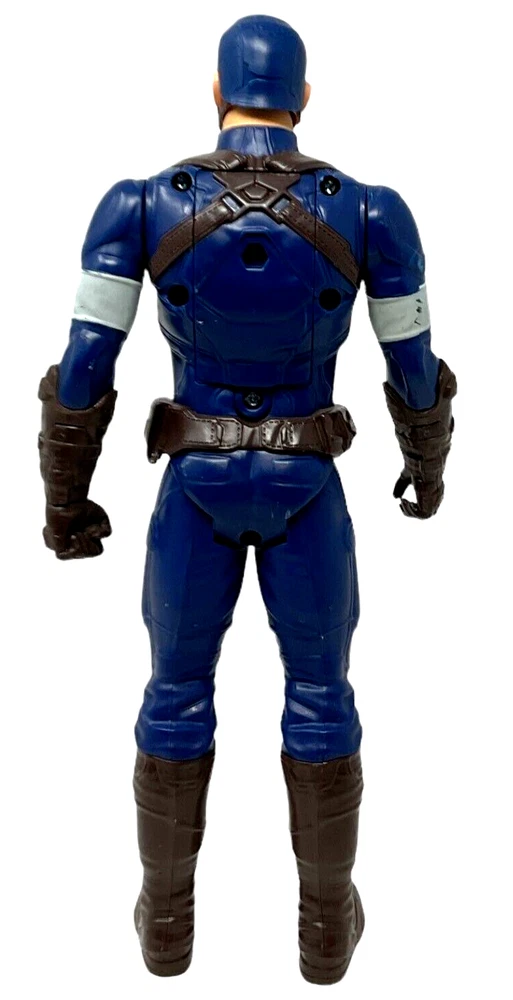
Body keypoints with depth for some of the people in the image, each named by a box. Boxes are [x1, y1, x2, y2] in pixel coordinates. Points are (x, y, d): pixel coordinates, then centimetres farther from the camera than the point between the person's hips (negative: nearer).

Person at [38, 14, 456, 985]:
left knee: (177, 689, 19)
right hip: (304, 489, 0)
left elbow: (80, 374, -11)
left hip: (198, 486, 1)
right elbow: (417, 370, -1)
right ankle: (326, 923, 32)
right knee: (321, 691, 17)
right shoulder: (370, 212, -8)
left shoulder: (139, 205, -9)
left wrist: (64, 500, 4)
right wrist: (427, 465, 19)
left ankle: (169, 917, 34)